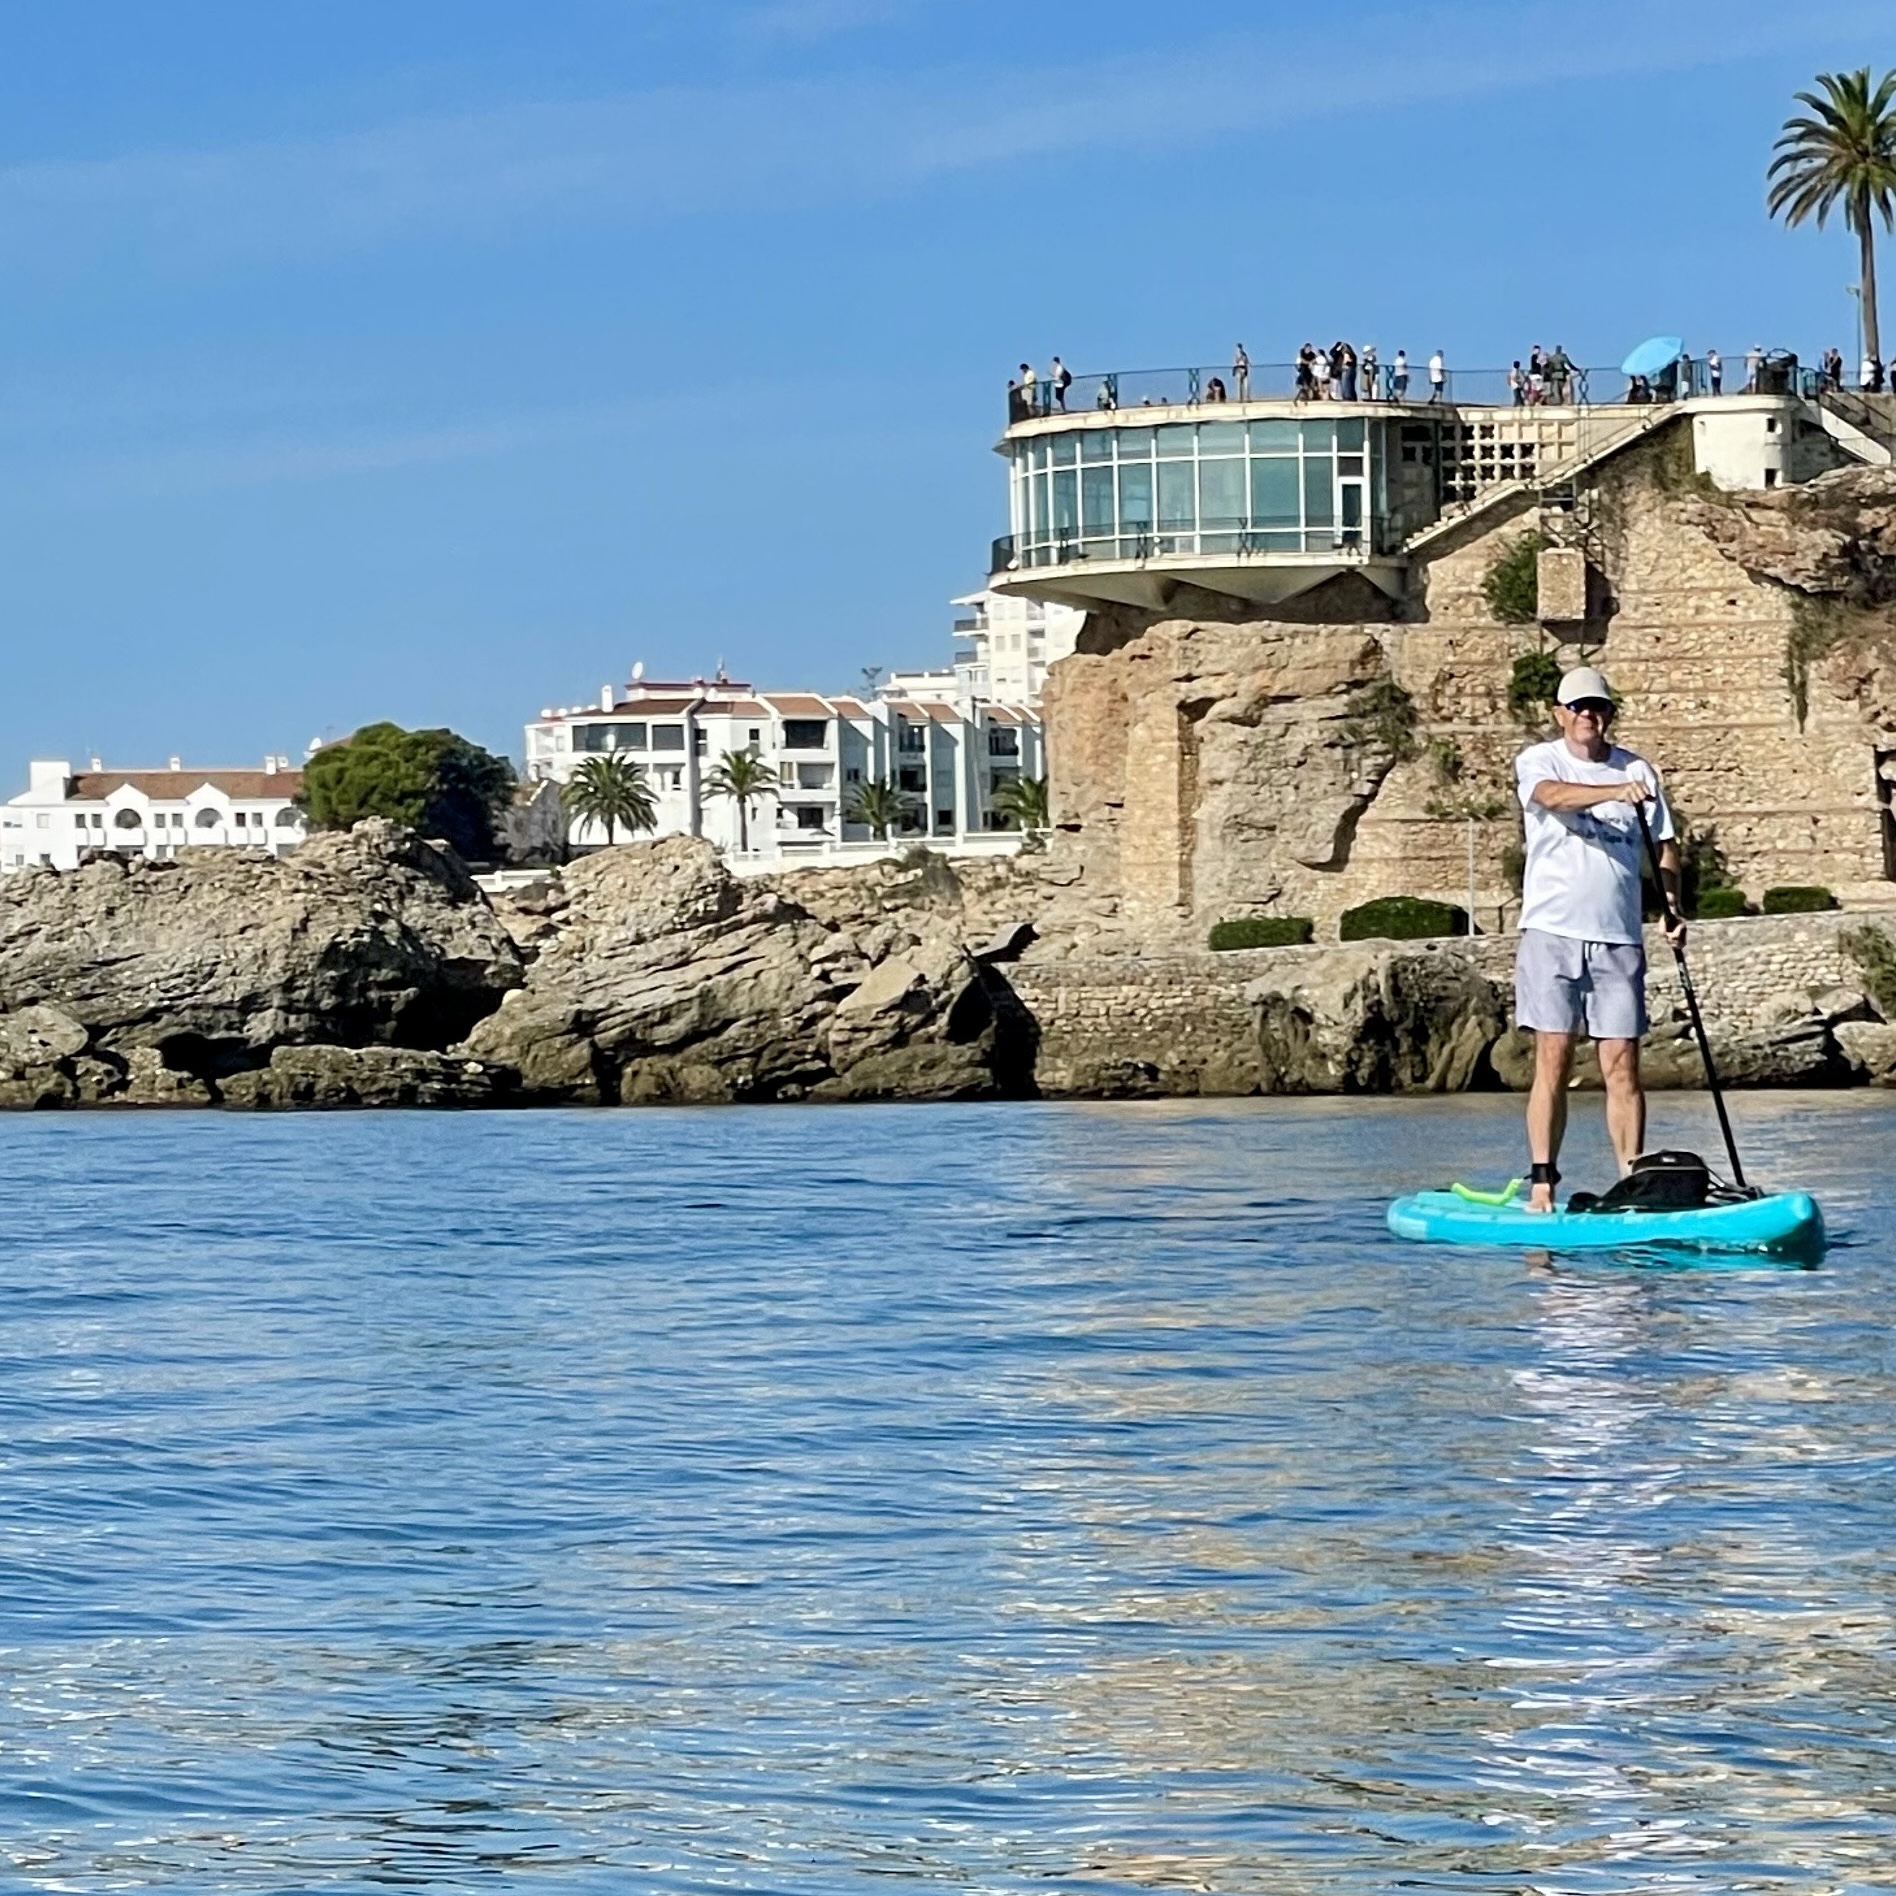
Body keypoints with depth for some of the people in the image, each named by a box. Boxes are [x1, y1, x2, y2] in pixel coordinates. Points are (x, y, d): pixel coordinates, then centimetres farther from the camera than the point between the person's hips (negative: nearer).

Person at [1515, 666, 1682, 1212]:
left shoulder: (1638, 771, 11)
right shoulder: (1538, 761, 2)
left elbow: (1664, 848, 11)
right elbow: (1553, 796, -21)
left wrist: (1672, 905, -8)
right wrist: (1615, 792, -38)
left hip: (1619, 939, 2)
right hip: (1553, 931, -2)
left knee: (1622, 1066, -1)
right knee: (1553, 1061, -5)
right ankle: (1542, 1182, -4)